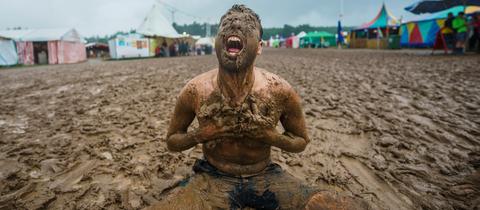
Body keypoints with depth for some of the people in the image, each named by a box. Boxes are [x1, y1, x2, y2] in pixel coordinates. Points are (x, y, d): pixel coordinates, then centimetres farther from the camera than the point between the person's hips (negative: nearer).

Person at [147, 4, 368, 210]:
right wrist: (199, 135, -17)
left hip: (265, 177, 1)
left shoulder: (280, 91, -13)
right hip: (214, 179, 0)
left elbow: (301, 141, 4)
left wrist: (273, 137, -17)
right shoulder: (195, 91, -13)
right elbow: (172, 141, 3)